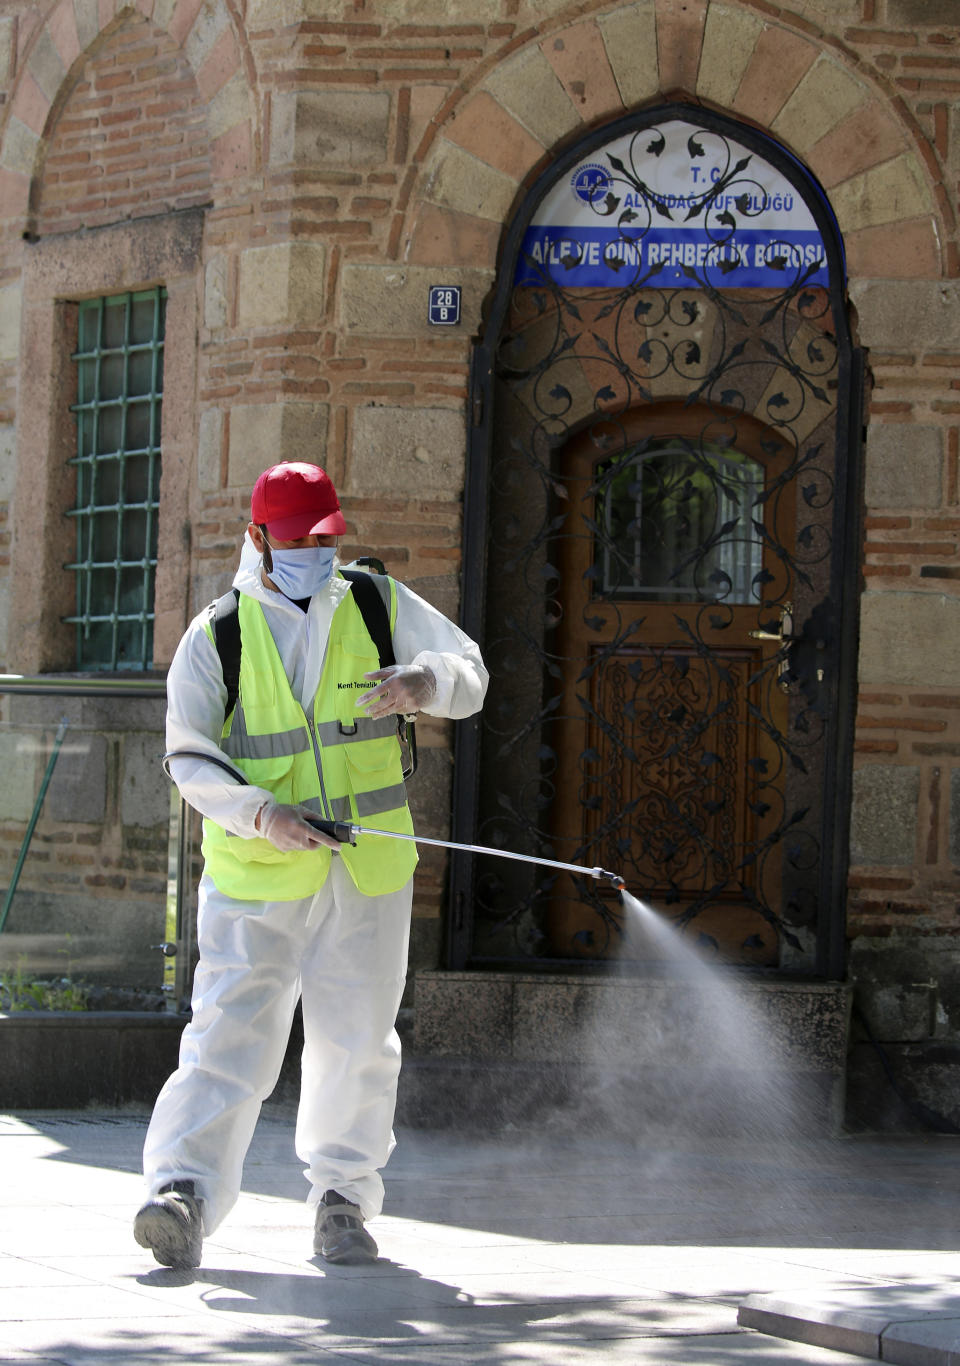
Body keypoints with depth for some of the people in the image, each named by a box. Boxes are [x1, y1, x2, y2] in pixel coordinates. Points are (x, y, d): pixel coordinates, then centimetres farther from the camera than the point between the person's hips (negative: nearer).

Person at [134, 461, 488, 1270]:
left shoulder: (380, 607, 7)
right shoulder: (216, 636, 0)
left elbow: (468, 677, 7)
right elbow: (190, 757, -3)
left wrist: (421, 684, -18)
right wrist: (257, 811, -21)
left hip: (367, 869, 3)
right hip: (255, 870, -2)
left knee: (356, 1037, 7)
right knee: (232, 1028, -14)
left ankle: (343, 1194, 21)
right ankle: (184, 1190, -21)